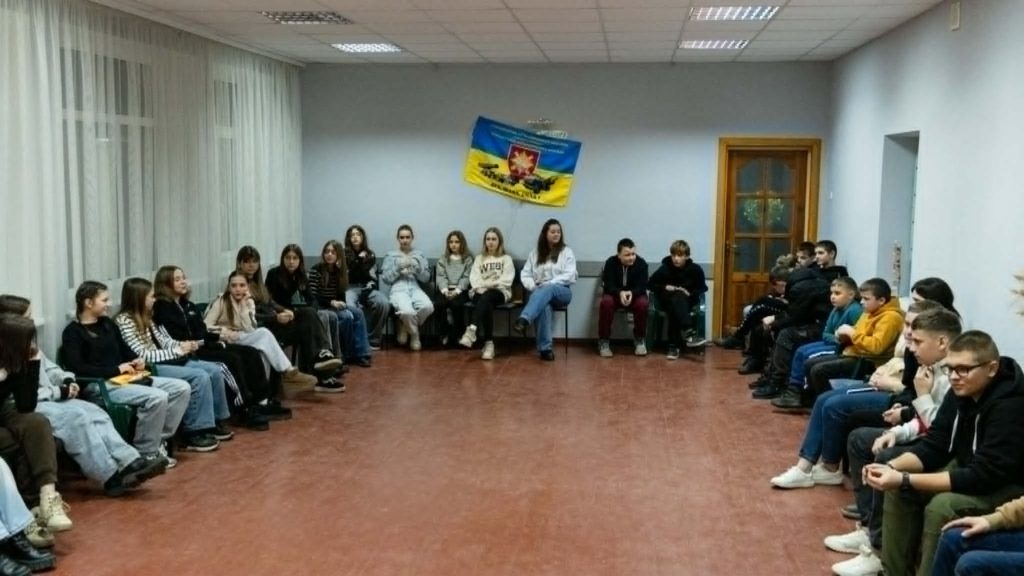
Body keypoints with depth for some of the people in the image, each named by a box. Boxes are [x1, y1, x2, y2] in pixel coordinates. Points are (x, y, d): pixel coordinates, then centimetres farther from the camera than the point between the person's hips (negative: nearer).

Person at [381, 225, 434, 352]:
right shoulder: (390, 255, 12)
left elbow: (426, 278, 11)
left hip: (415, 289, 3)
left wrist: (416, 267, -6)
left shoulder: (419, 255, 18)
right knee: (407, 311, -38)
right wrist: (399, 267, -6)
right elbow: (385, 279, 5)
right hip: (398, 289, -3)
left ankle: (406, 327, -2)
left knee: (428, 307, -33)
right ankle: (414, 334, -3)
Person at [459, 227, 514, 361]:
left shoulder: (506, 259, 17)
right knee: (486, 304, -36)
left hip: (500, 292, -2)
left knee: (487, 297, -39)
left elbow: (506, 280, 1)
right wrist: (481, 288, -12)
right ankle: (489, 343, -43)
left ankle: (472, 329, -57)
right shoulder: (479, 258, 24)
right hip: (481, 292, 2)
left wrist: (489, 284, -11)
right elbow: (474, 278, 9)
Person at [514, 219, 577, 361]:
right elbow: (525, 274, 12)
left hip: (561, 292, -2)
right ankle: (545, 348, -41)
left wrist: (548, 284, -14)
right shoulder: (535, 253, 18)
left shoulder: (566, 251, 9)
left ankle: (524, 320, -62)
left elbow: (569, 275, -3)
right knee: (544, 306, -37)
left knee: (548, 290, -40)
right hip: (540, 291, 2)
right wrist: (533, 287, -10)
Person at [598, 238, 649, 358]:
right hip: (614, 293, 0)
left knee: (642, 303, -32)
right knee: (606, 302, -34)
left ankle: (640, 340, -10)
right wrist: (620, 293, -41)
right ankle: (603, 341, -21)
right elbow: (608, 285, -19)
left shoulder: (641, 263, -14)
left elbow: (642, 286, -18)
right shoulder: (610, 263, -15)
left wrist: (631, 293, -41)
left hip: (635, 294, 1)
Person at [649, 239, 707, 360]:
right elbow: (651, 284, 4)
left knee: (675, 310, -35)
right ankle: (689, 333, -45)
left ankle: (674, 346, -35)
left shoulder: (695, 269, -7)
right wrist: (665, 287, -12)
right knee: (677, 298, -36)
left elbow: (702, 288, 3)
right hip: (668, 301, 0)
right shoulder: (664, 268, -6)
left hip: (687, 301, 0)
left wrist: (690, 293, -14)